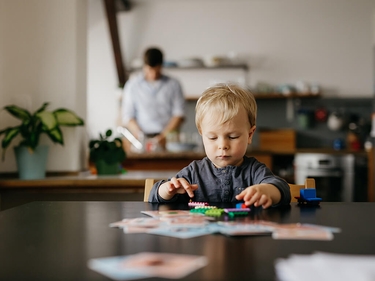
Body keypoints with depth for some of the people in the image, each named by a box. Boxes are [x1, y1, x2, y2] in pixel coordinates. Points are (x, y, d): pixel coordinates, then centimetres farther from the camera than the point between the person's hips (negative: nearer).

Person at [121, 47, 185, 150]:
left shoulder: (173, 84, 10)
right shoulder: (132, 85, 10)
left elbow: (179, 114, 4)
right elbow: (127, 116, 7)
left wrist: (164, 136, -10)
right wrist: (140, 136, -10)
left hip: (168, 135, 0)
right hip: (144, 136, 0)